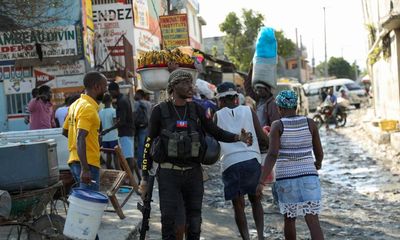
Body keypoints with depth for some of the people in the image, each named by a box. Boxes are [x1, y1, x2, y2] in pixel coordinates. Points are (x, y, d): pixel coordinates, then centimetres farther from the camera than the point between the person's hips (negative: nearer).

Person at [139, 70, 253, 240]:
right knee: (169, 221, -4)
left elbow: (217, 133, 7)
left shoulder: (196, 110, 7)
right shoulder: (160, 110, -2)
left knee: (194, 222, 8)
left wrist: (239, 137, -12)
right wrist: (145, 177, -2)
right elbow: (149, 143, 0)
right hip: (169, 173, -3)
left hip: (193, 173, 3)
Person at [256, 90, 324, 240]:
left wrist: (261, 182, -20)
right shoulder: (310, 123, 1)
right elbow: (319, 153, 7)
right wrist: (318, 163, 32)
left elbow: (272, 155, -18)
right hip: (308, 177, 1)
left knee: (289, 219, 22)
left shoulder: (277, 125, -6)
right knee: (313, 223, -5)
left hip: (286, 179, 0)